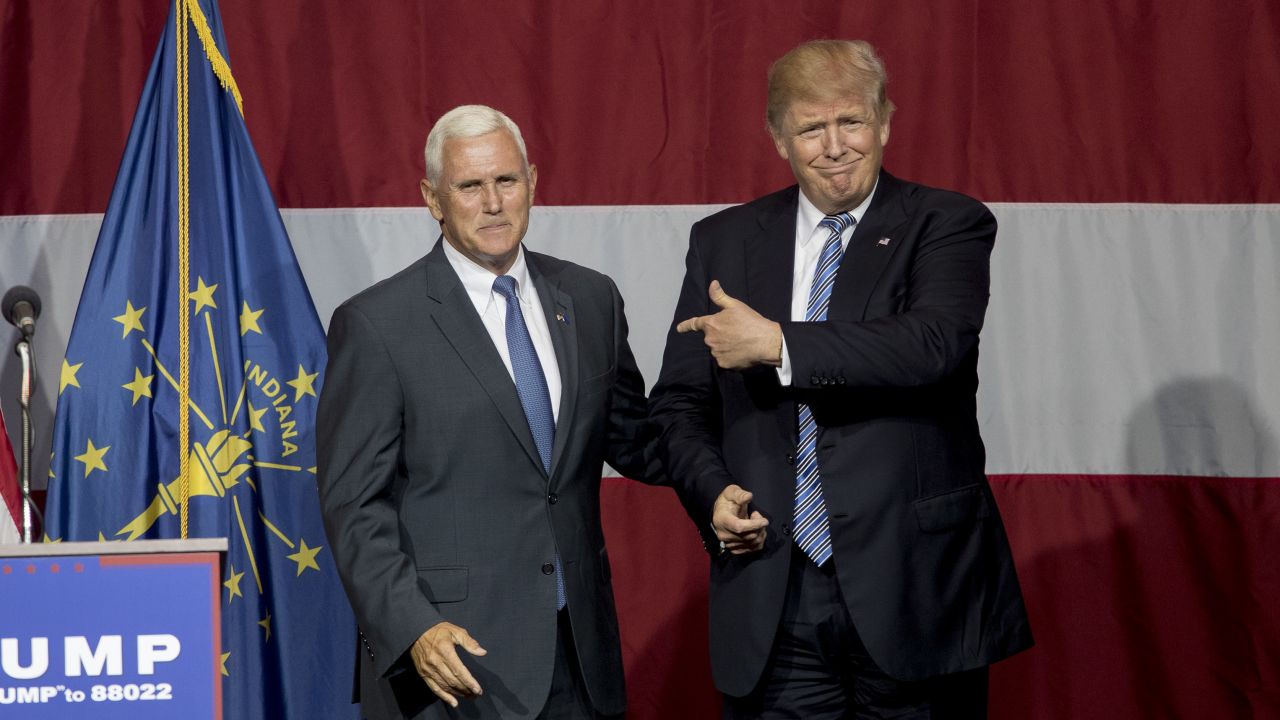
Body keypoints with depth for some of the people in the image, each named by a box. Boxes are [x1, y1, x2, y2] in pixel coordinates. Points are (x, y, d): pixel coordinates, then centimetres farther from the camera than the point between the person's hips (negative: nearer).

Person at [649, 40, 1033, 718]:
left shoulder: (947, 225, 0)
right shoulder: (722, 241, 10)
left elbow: (935, 343, -19)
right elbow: (679, 403, 13)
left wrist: (779, 344, -18)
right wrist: (713, 493, -6)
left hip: (915, 590, -2)